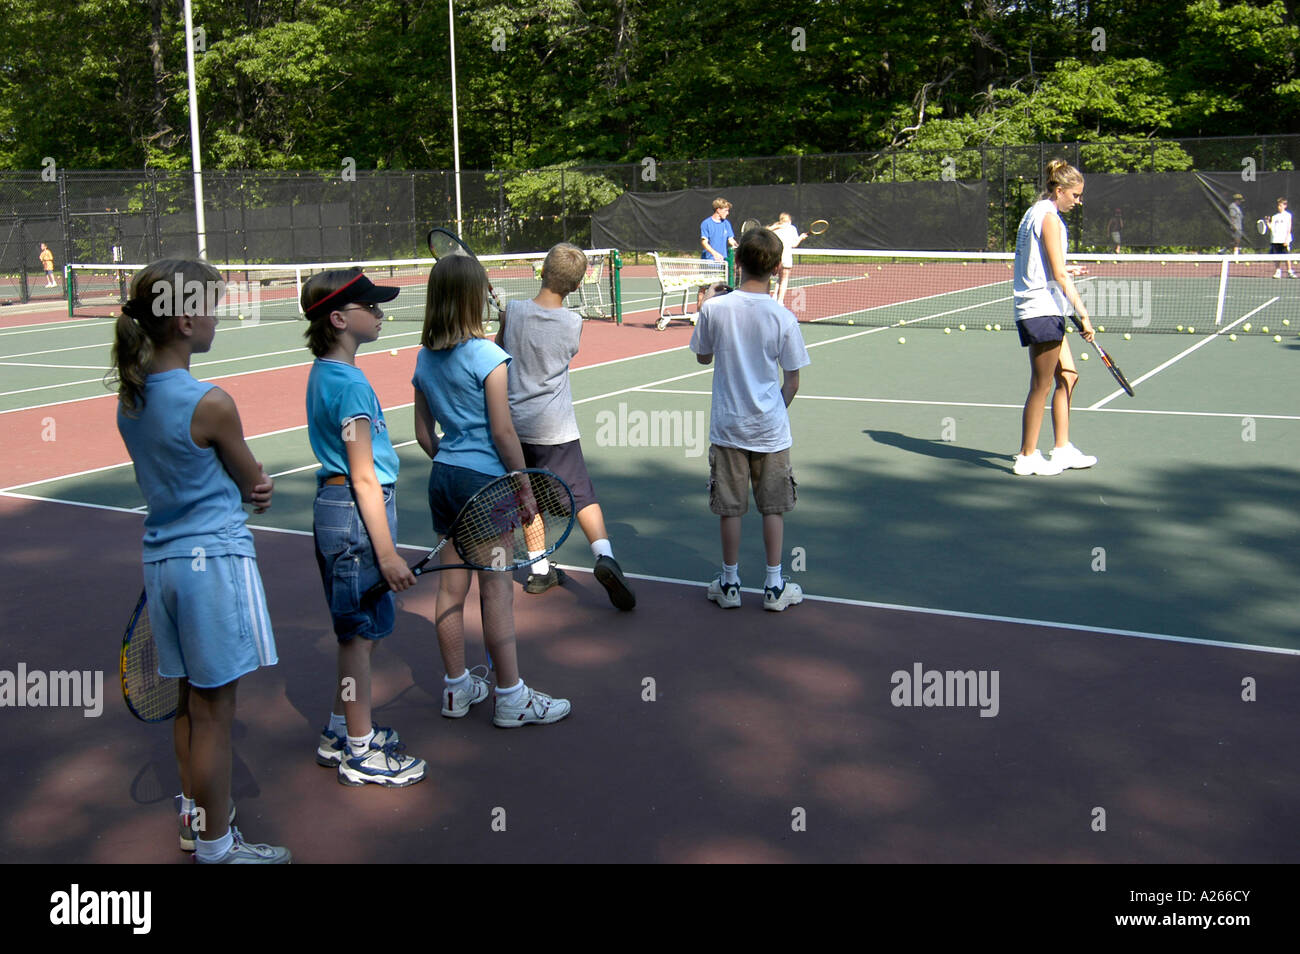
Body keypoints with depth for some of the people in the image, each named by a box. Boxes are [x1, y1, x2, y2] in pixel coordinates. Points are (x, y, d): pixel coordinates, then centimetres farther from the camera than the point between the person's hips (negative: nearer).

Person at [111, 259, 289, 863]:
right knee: (214, 710, 3)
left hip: (160, 557, 8)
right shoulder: (210, 404, -19)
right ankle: (216, 847, 15)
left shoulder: (130, 396, 4)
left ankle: (196, 815, 37)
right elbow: (253, 483, -7)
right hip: (214, 558, -8)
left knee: (189, 699, 21)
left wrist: (245, 489, -1)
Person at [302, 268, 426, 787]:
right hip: (356, 512, -10)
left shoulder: (324, 373, 11)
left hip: (335, 505, 10)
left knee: (358, 630, 19)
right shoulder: (351, 383, -19)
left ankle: (341, 732, 32)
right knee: (361, 632, 0)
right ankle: (361, 753, 12)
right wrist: (387, 552, -19)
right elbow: (364, 476, -20)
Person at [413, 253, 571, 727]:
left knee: (451, 586, 13)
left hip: (443, 475, 7)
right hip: (485, 478, -7)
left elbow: (424, 433, 11)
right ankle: (510, 698, 8)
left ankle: (456, 688, 24)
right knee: (496, 590, 0)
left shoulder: (425, 359, 7)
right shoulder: (488, 357, -14)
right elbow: (502, 431, -15)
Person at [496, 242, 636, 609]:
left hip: (514, 423, 2)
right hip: (555, 427, -2)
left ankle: (539, 569, 20)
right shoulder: (573, 324, -7)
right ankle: (604, 555, -22)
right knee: (581, 494, -1)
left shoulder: (512, 311, -6)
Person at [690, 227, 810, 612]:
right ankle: (774, 587, 16)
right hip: (770, 428, -1)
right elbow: (792, 382, -4)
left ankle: (730, 583, 19)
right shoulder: (783, 317, -10)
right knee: (773, 508, 11)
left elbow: (702, 356, 8)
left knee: (730, 508, 10)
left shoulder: (714, 309, -9)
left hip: (728, 426, 1)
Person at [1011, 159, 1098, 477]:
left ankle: (1062, 450, 20)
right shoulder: (1049, 217, -13)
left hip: (1043, 311, 10)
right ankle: (1027, 457, 6)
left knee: (1067, 377, 14)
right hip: (1042, 310, -10)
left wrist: (1064, 271, 25)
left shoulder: (1035, 213, 16)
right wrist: (1083, 314, -18)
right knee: (1041, 386, -2)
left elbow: (1035, 266, 20)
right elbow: (1058, 276, -18)